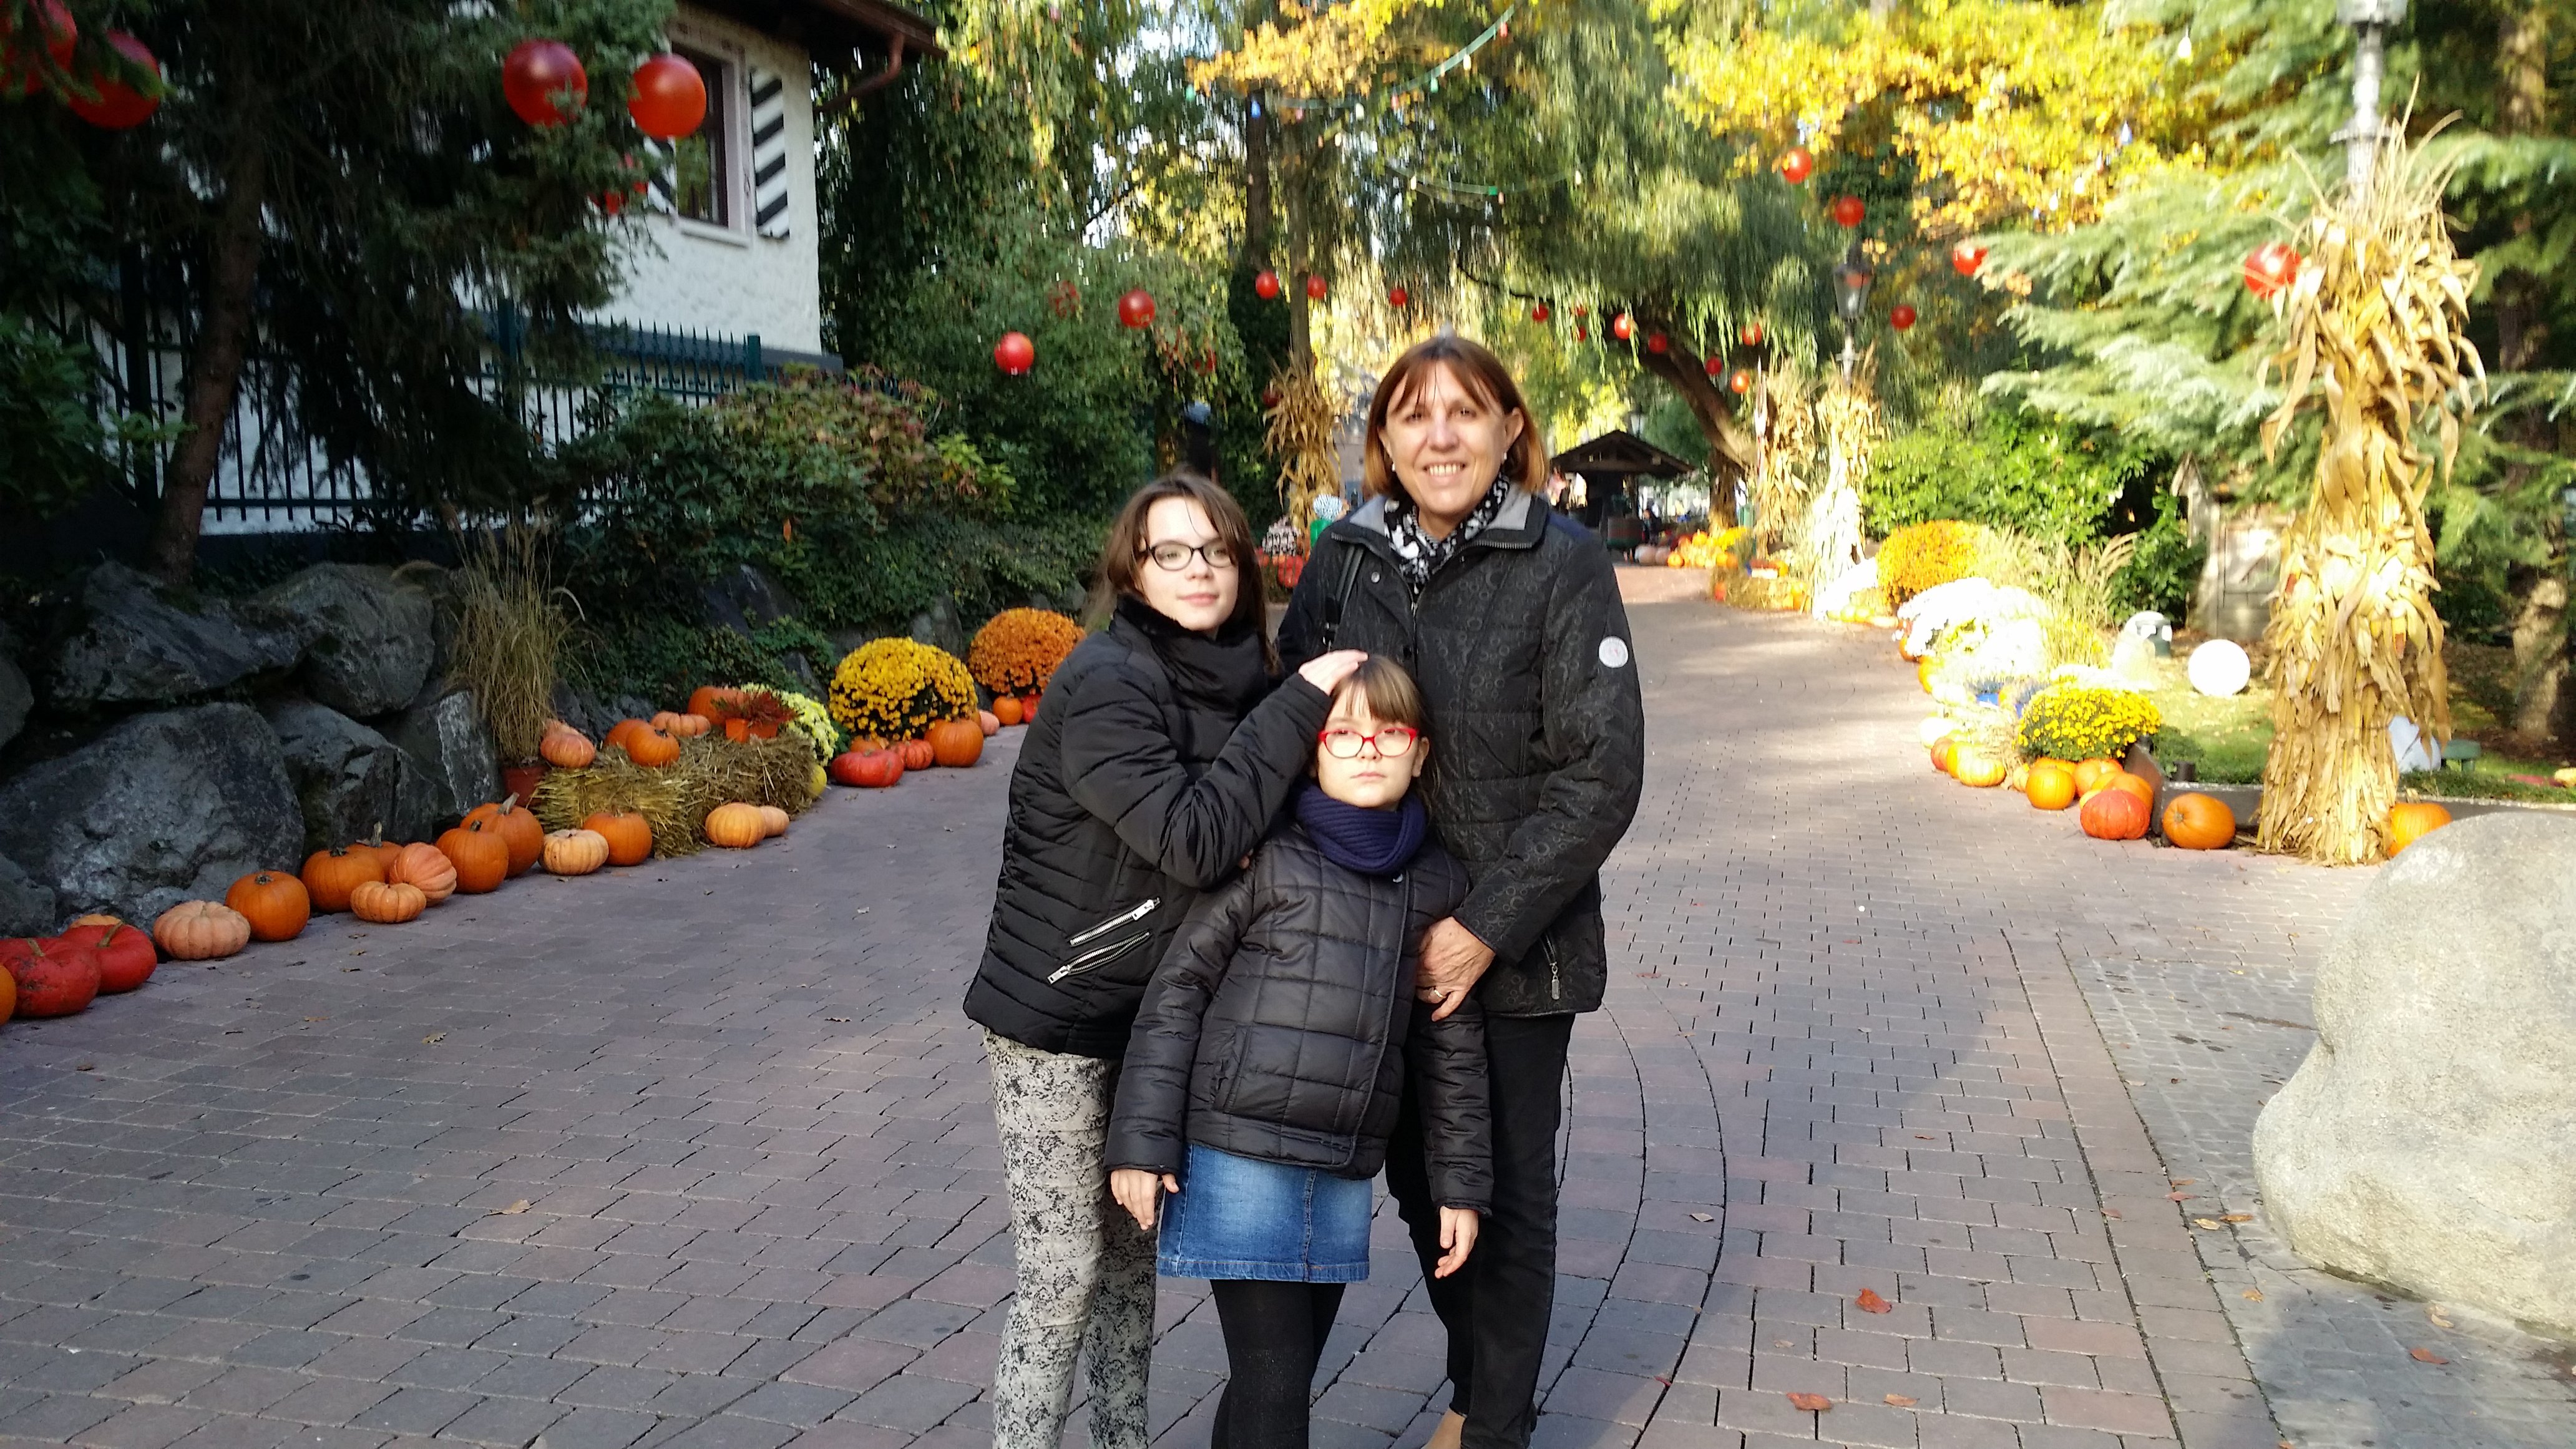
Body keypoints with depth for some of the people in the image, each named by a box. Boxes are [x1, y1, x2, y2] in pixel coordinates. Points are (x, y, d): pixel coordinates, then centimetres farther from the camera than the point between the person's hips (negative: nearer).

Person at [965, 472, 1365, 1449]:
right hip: (1057, 1019, -7)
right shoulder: (1105, 685, -20)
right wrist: (1301, 701, -26)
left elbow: (1249, 833, 13)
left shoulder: (1237, 681, 2)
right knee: (1062, 1278, 2)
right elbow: (1194, 841, -28)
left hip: (1157, 1018, 7)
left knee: (1135, 1253, 19)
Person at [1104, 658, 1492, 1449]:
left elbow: (1452, 1048, 13)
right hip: (1239, 1158, -4)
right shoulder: (1266, 860, -6)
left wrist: (1459, 1183, 13)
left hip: (1345, 1176, 5)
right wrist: (1142, 1140, -9)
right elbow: (1177, 991, -5)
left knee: (1281, 1379, 14)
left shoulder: (1438, 886, 8)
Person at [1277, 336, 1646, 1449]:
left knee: (1506, 1189, 10)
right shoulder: (1345, 558, -1)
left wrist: (1489, 927, -18)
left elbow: (1601, 775, -15)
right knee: (1416, 1171, 18)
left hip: (1515, 944, -4)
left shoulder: (1561, 565, -13)